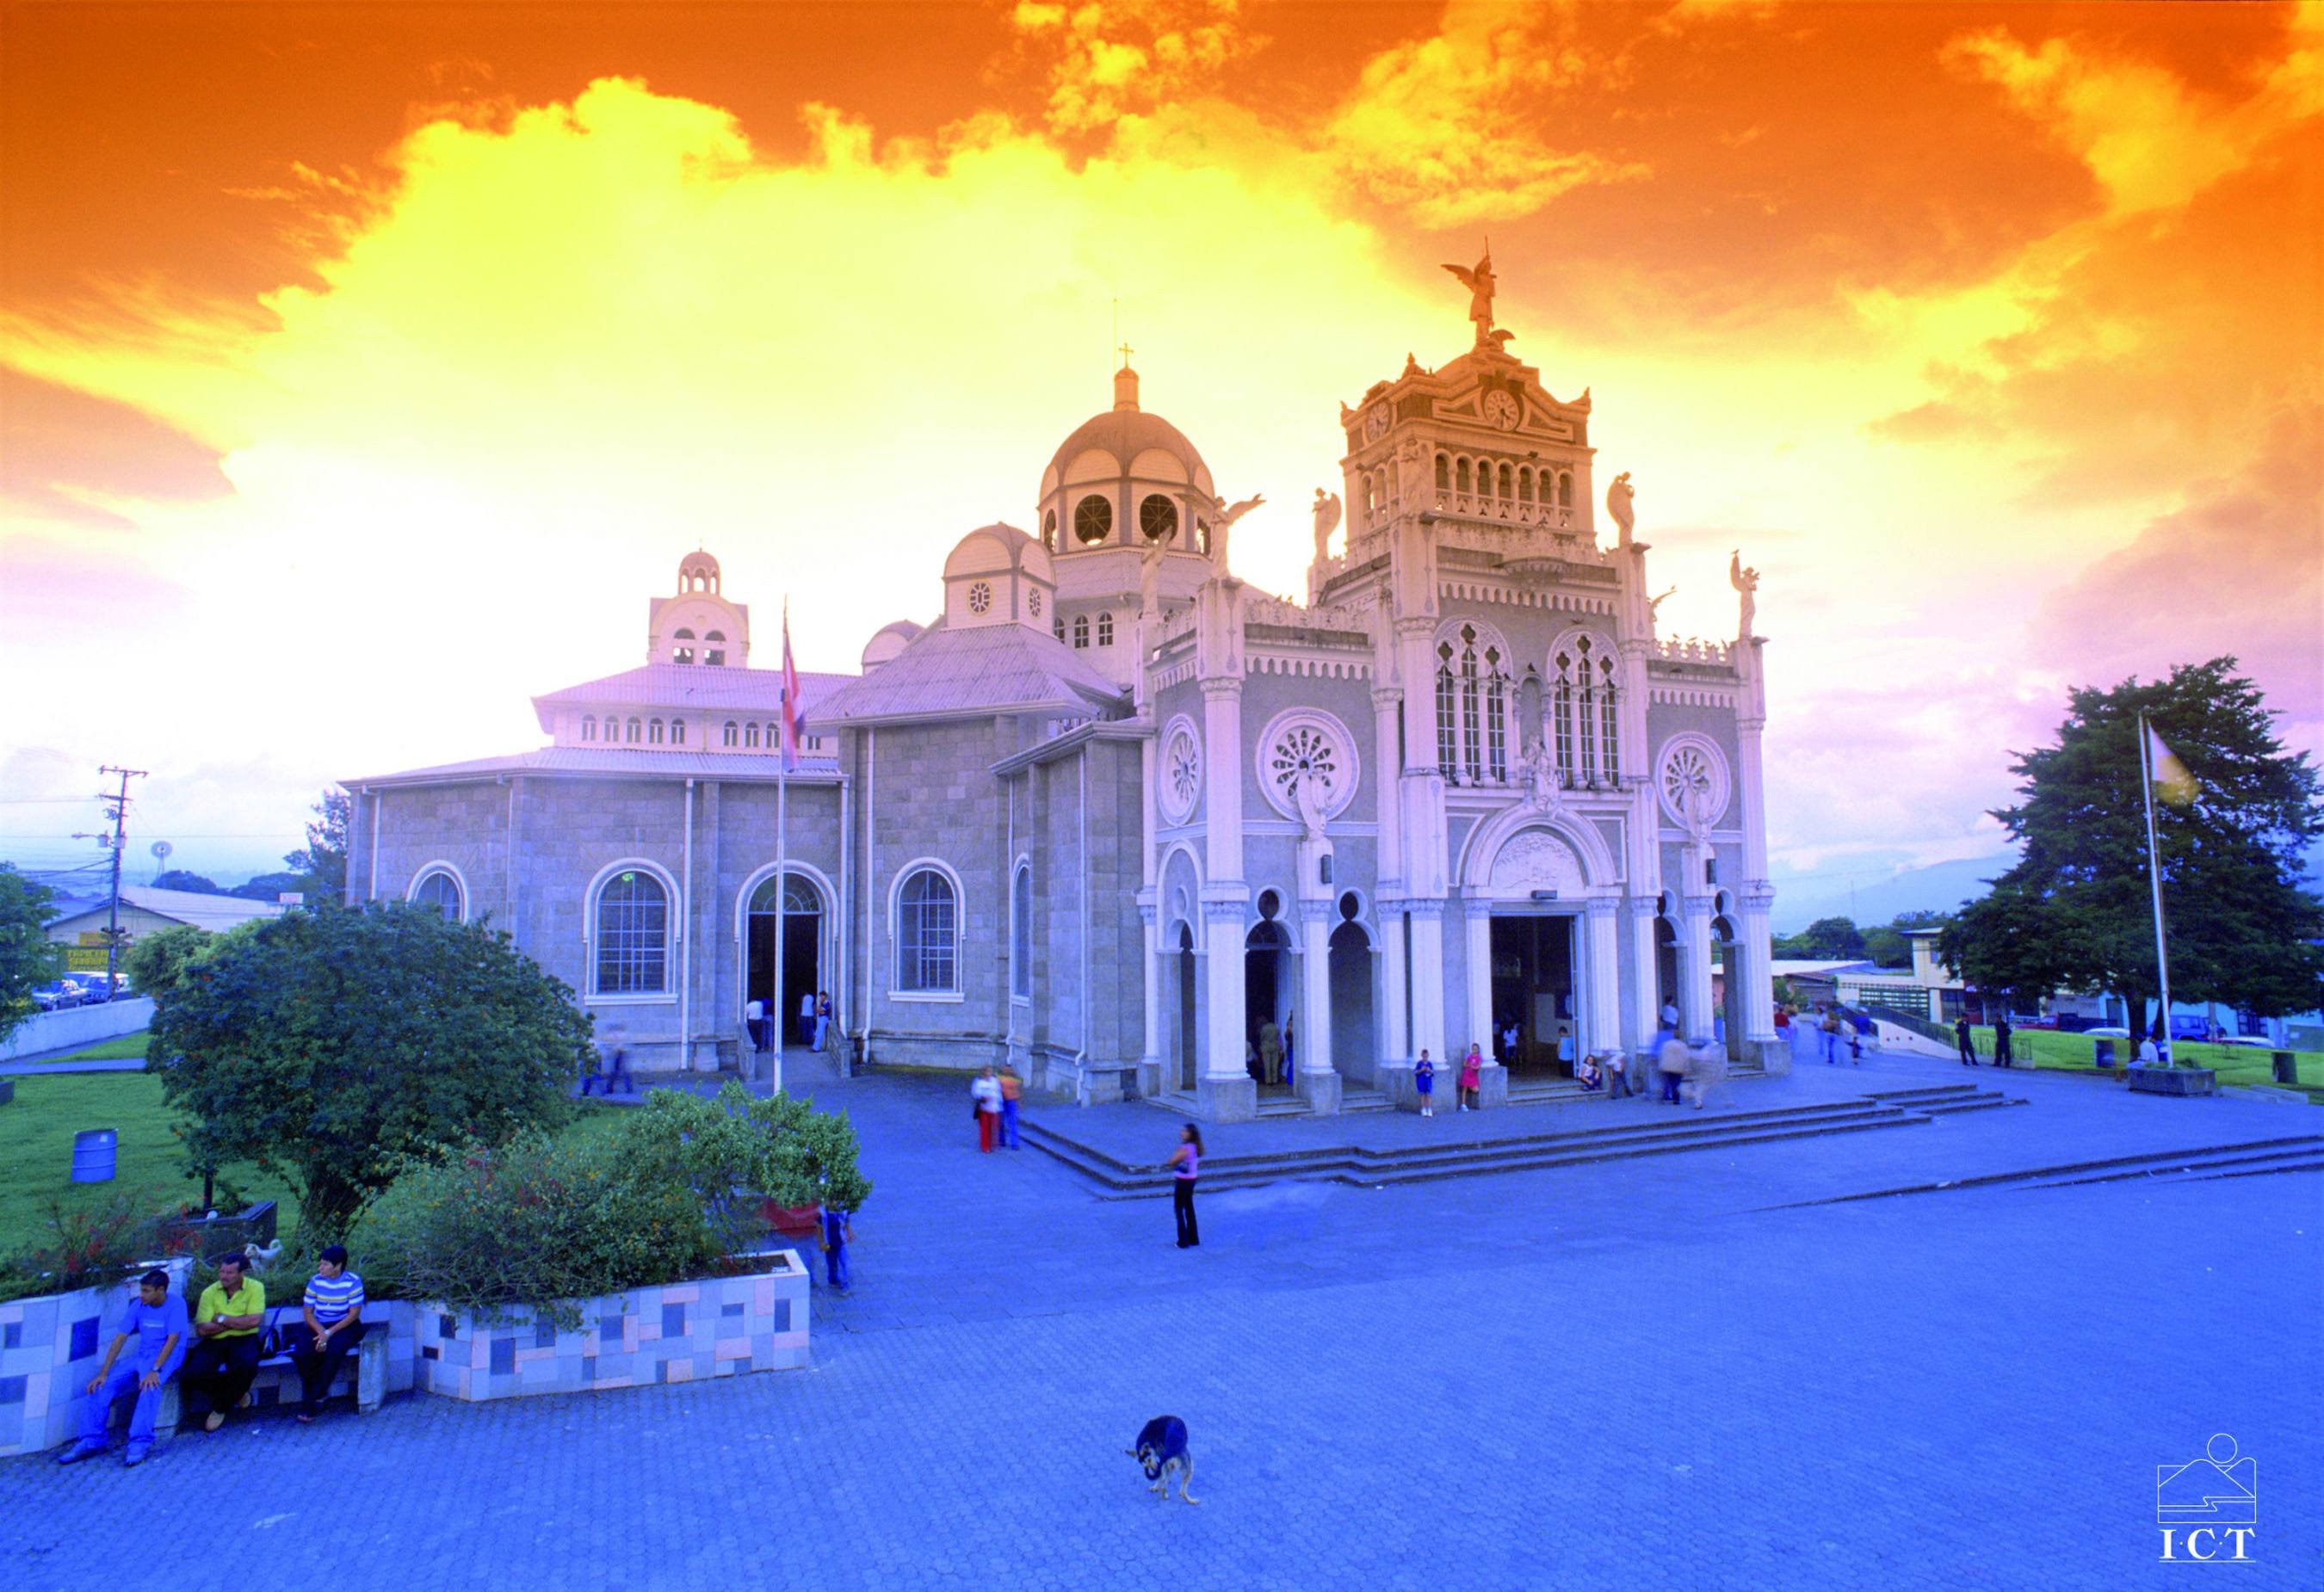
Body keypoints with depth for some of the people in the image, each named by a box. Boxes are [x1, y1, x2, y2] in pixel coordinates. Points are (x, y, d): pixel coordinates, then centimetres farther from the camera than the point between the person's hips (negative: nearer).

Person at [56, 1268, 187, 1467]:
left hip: (167, 1356, -7)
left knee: (150, 1386, -35)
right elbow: (120, 1338, 3)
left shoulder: (175, 1304, -12)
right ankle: (91, 1441, -4)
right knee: (103, 1385, -12)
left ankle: (140, 1443, -37)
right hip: (141, 1357, 7)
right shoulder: (138, 1305, 5)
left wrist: (155, 1370, -30)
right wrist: (103, 1373, -6)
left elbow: (173, 1339, -20)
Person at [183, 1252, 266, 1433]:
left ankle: (221, 1408, -3)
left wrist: (222, 1319, -10)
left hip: (244, 1340, -3)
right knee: (194, 1373, -25)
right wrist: (238, 1322, -12)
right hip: (214, 1343, 3)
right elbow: (202, 1330, -6)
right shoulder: (209, 1293, 2)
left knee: (246, 1364, -34)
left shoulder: (255, 1288, -4)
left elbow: (254, 1321, -15)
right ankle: (233, 1396, 7)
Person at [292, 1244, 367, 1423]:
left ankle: (314, 1399, -17)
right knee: (304, 1351, -28)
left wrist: (330, 1332, -21)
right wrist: (321, 1331, -17)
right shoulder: (315, 1281, 1)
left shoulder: (352, 1281, -9)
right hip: (319, 1326, 3)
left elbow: (354, 1313, -11)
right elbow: (308, 1313, 1)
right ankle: (309, 1401, -15)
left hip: (345, 1326, -3)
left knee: (333, 1349, -34)